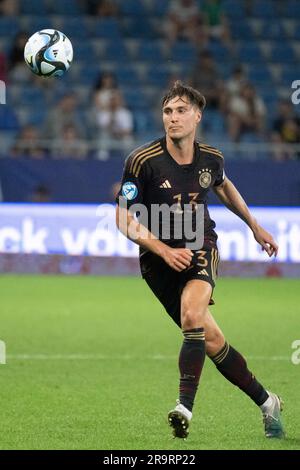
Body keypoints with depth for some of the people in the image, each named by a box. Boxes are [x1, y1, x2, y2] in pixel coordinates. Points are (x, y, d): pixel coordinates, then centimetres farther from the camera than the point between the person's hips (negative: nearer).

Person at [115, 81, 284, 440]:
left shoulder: (211, 158, -2)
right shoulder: (142, 161, -14)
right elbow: (124, 219, -11)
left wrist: (254, 226, 32)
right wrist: (165, 251, -22)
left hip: (199, 246, 1)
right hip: (158, 256, -1)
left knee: (192, 313, -30)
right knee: (211, 340, -1)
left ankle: (185, 408, -35)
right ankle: (266, 402, 17)